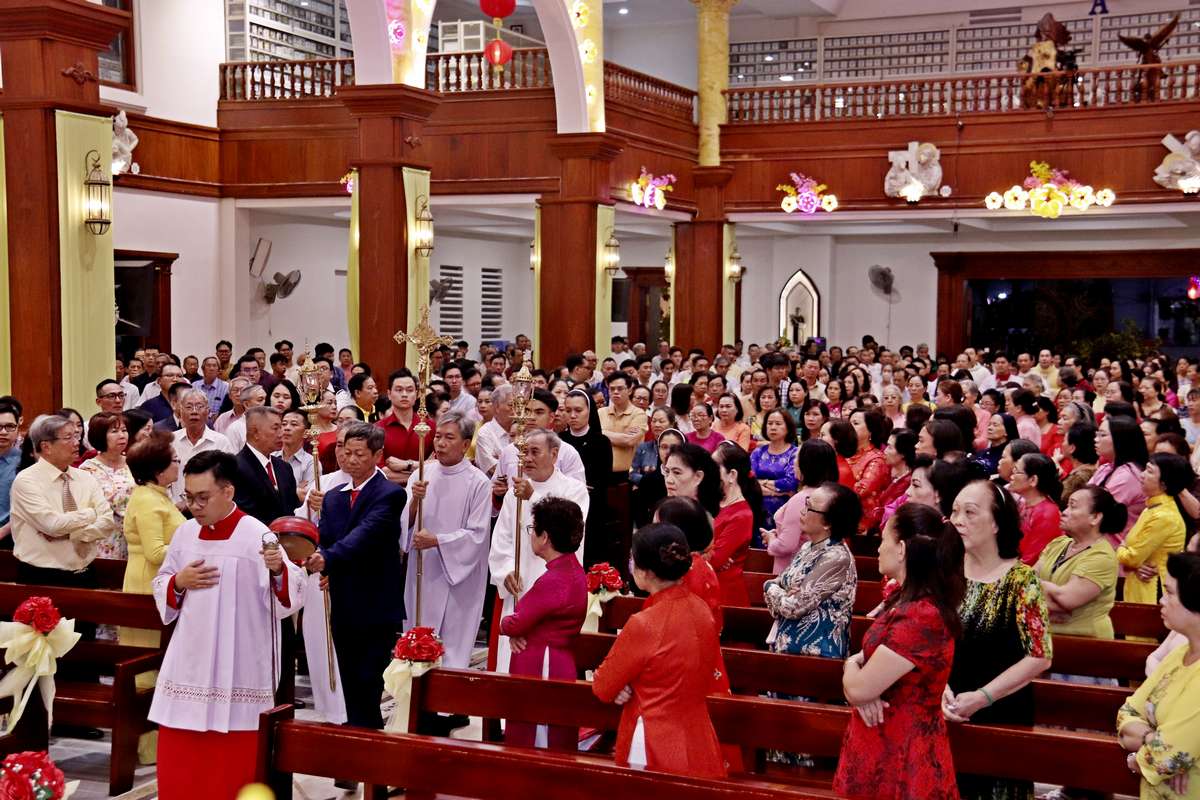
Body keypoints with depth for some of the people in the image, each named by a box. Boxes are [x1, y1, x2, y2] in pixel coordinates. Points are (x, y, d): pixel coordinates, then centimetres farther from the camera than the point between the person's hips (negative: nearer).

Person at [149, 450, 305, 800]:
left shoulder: (256, 535, -13)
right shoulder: (184, 533, 5)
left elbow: (290, 598, -19)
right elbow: (160, 587, 15)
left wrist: (278, 570, -39)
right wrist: (179, 582, -6)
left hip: (235, 670, -5)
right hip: (188, 666, 5)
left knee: (227, 769, 5)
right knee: (178, 763, 12)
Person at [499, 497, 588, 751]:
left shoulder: (553, 581, -25)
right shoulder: (573, 569, 6)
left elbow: (515, 624, -17)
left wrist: (504, 623, 5)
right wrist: (516, 629, -7)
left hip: (541, 672, -9)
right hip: (559, 664, 9)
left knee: (536, 745, 0)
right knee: (554, 745, 17)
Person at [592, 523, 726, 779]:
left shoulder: (643, 625, -23)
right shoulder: (702, 610, -2)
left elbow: (602, 689, -10)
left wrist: (624, 686, 10)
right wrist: (636, 685, 1)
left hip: (656, 751, -7)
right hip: (699, 746, 7)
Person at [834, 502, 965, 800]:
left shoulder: (920, 617, -25)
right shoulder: (906, 600, 8)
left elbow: (858, 690, -24)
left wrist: (852, 664, -2)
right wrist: (859, 665, -10)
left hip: (900, 759, -9)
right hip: (883, 747, 9)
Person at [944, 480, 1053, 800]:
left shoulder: (1021, 580, -12)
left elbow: (1039, 656, -13)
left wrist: (982, 697, -17)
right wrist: (939, 687, -14)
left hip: (1002, 715, -3)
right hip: (946, 713, 3)